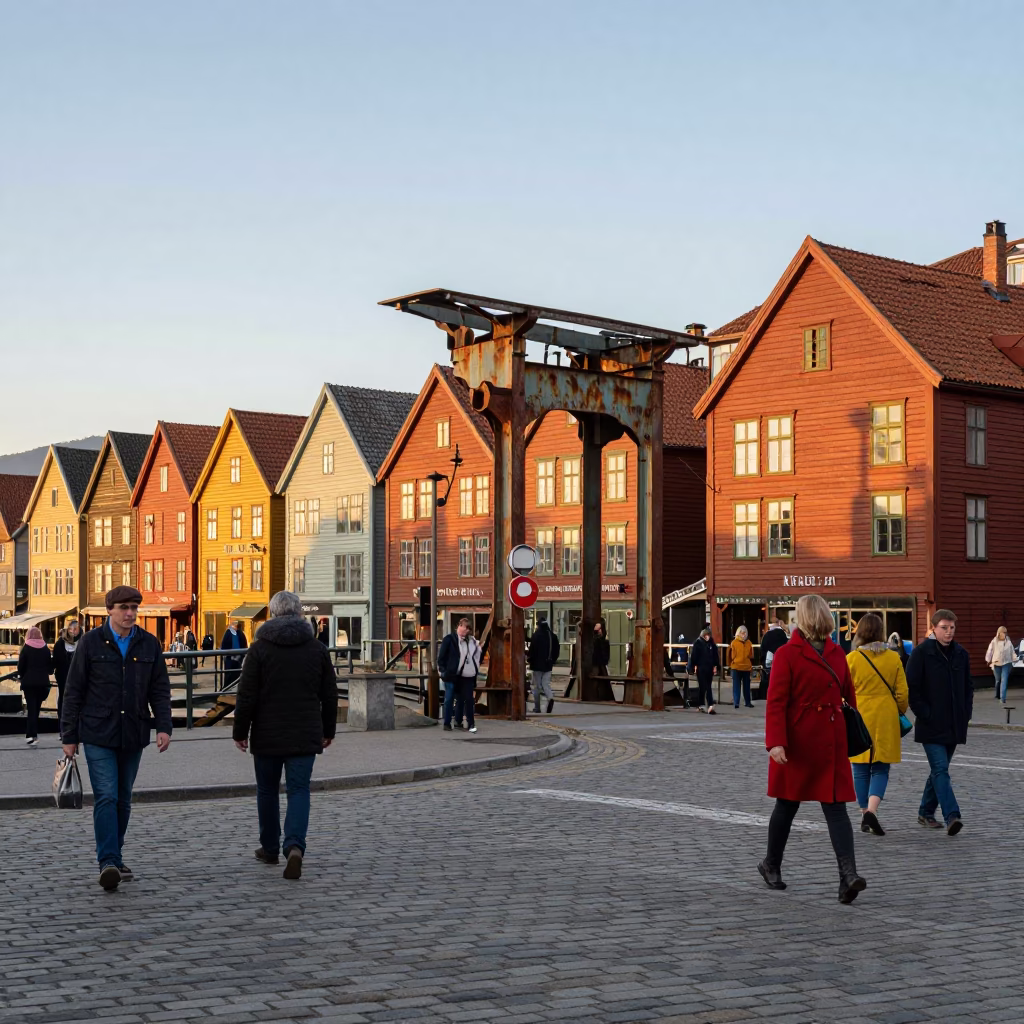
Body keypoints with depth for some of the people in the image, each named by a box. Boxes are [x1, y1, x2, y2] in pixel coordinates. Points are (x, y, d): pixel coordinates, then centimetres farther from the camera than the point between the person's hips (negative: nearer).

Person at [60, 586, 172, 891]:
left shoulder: (149, 644, 5)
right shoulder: (91, 642, -3)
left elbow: (160, 690, 7)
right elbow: (74, 691, 0)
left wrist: (163, 726, -7)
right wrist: (69, 736, -2)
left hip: (133, 736, 4)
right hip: (98, 734, -3)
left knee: (123, 799, 11)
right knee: (106, 796, -12)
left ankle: (114, 858, 22)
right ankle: (109, 863, -14)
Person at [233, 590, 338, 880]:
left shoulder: (260, 648, -5)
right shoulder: (317, 648, 3)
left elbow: (246, 696, -7)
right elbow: (330, 695, 8)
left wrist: (240, 731, 1)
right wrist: (327, 731, 18)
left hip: (267, 736, -1)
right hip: (305, 736, 1)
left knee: (267, 791, 14)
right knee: (299, 791, 1)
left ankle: (270, 848, 25)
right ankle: (295, 845, -20)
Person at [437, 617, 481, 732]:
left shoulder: (472, 641, 10)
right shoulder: (449, 639, -5)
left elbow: (479, 655, 23)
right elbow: (441, 656, -6)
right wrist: (443, 670, -11)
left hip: (468, 676, 5)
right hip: (452, 675, -5)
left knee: (468, 699, 2)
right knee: (449, 699, -1)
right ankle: (447, 724, 6)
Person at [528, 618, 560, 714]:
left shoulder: (536, 635, -13)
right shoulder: (553, 636, 4)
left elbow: (532, 650, -14)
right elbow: (556, 651, 8)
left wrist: (528, 658, 4)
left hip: (538, 664, -4)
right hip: (548, 665, 4)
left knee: (537, 686, 7)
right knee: (546, 684, 8)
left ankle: (537, 707, 11)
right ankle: (550, 698, -22)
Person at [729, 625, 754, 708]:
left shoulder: (748, 643, 6)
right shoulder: (734, 642, -5)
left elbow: (751, 655, 12)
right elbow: (732, 655, -1)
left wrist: (750, 663, 4)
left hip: (747, 667, 4)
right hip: (736, 667, -4)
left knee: (747, 686, 11)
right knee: (736, 686, -4)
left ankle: (747, 702, 19)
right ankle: (736, 702, -6)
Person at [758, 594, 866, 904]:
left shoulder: (837, 653, 8)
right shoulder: (787, 654, -8)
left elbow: (849, 696, 17)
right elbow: (775, 702, -13)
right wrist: (776, 742, -20)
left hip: (832, 744, 4)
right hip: (797, 744, -4)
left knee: (836, 806, -3)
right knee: (788, 805, 7)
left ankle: (848, 876, -8)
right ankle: (771, 866, 23)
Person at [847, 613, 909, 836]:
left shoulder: (851, 659, -7)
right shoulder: (893, 658, -2)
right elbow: (902, 693, 2)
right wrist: (900, 714, 19)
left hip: (859, 719, -1)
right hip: (885, 719, 1)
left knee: (861, 769, 11)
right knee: (880, 769, 6)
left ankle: (865, 814, 16)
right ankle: (871, 811, -14)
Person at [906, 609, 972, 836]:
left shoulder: (961, 654, 10)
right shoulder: (921, 653, -7)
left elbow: (968, 687, 19)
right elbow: (912, 687, -8)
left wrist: (966, 712, 6)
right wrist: (924, 714, -13)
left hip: (954, 724, 6)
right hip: (931, 725, -6)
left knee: (938, 769, 13)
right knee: (940, 769, -14)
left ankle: (926, 813, 25)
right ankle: (952, 816, -22)